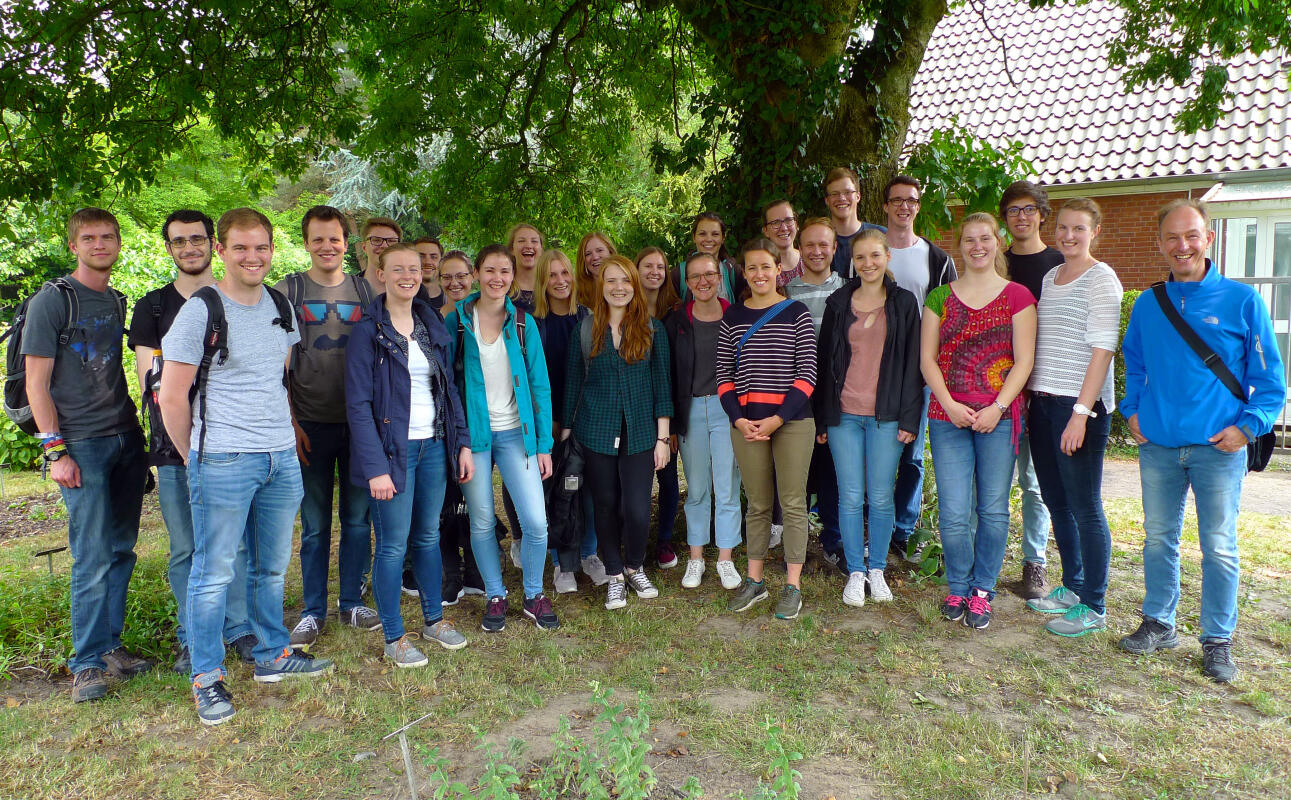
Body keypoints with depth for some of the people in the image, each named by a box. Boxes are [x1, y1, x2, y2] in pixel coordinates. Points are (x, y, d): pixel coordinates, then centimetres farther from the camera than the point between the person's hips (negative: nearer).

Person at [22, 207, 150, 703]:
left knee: (121, 550, 9)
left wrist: (137, 431, 13)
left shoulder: (118, 303, 15)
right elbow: (36, 385, -7)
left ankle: (110, 644, 21)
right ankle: (87, 663, 8)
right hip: (82, 445, -6)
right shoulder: (52, 301, -4)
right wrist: (55, 451, -12)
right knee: (92, 558, -4)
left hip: (127, 440, 6)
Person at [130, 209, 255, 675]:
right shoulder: (153, 307, 10)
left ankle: (240, 629, 16)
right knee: (185, 548, 5)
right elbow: (149, 381, 4)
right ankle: (193, 640, 18)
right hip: (175, 443, 0)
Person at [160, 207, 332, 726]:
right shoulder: (200, 310, -9)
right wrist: (196, 459, 2)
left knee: (271, 567, 15)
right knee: (213, 573, 4)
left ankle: (272, 656, 31)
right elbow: (172, 398, -6)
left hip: (282, 459, 6)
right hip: (224, 463, -5)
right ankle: (207, 678, 18)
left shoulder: (280, 306, 10)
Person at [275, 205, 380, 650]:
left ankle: (352, 602, 24)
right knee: (314, 524, 7)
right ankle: (314, 611, 20)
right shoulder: (288, 291, 2)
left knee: (358, 518, 9)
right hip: (311, 425, -1)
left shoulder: (364, 291, 8)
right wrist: (290, 421, -8)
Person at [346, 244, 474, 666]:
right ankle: (394, 638, 16)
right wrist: (375, 467, -18)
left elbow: (449, 388, 14)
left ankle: (434, 619, 30)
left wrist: (461, 442, 7)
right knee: (394, 544, 1)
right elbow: (358, 404, -12)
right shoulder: (368, 330, -8)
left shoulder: (431, 325, 10)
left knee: (429, 536, 15)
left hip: (434, 445, 5)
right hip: (393, 448, -5)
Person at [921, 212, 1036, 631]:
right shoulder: (940, 297, 9)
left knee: (993, 509, 5)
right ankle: (958, 586, 20)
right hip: (948, 418, 1)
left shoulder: (1017, 296, 5)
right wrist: (949, 404, -8)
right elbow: (927, 359, 5)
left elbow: (1024, 361, -1)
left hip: (999, 418, -1)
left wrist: (997, 408, -11)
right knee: (953, 513, -1)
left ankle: (982, 590, 21)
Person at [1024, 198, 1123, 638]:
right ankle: (1071, 587, 28)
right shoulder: (1050, 277, 16)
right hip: (1043, 403, 7)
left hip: (1080, 405, -7)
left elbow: (1102, 348, -14)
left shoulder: (1100, 279, -6)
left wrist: (1081, 411, -20)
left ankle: (1093, 607, 9)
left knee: (1084, 507, -1)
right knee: (1056, 502, 14)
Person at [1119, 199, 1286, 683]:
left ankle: (1217, 641, 19)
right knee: (1158, 539, 13)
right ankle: (1158, 624, 28)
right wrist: (1131, 410, 7)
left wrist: (1248, 426, -10)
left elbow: (1270, 377, 0)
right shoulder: (1147, 304, 6)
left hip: (1218, 447, -3)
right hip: (1158, 445, 3)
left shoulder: (1241, 300, -3)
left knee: (1219, 547, 5)